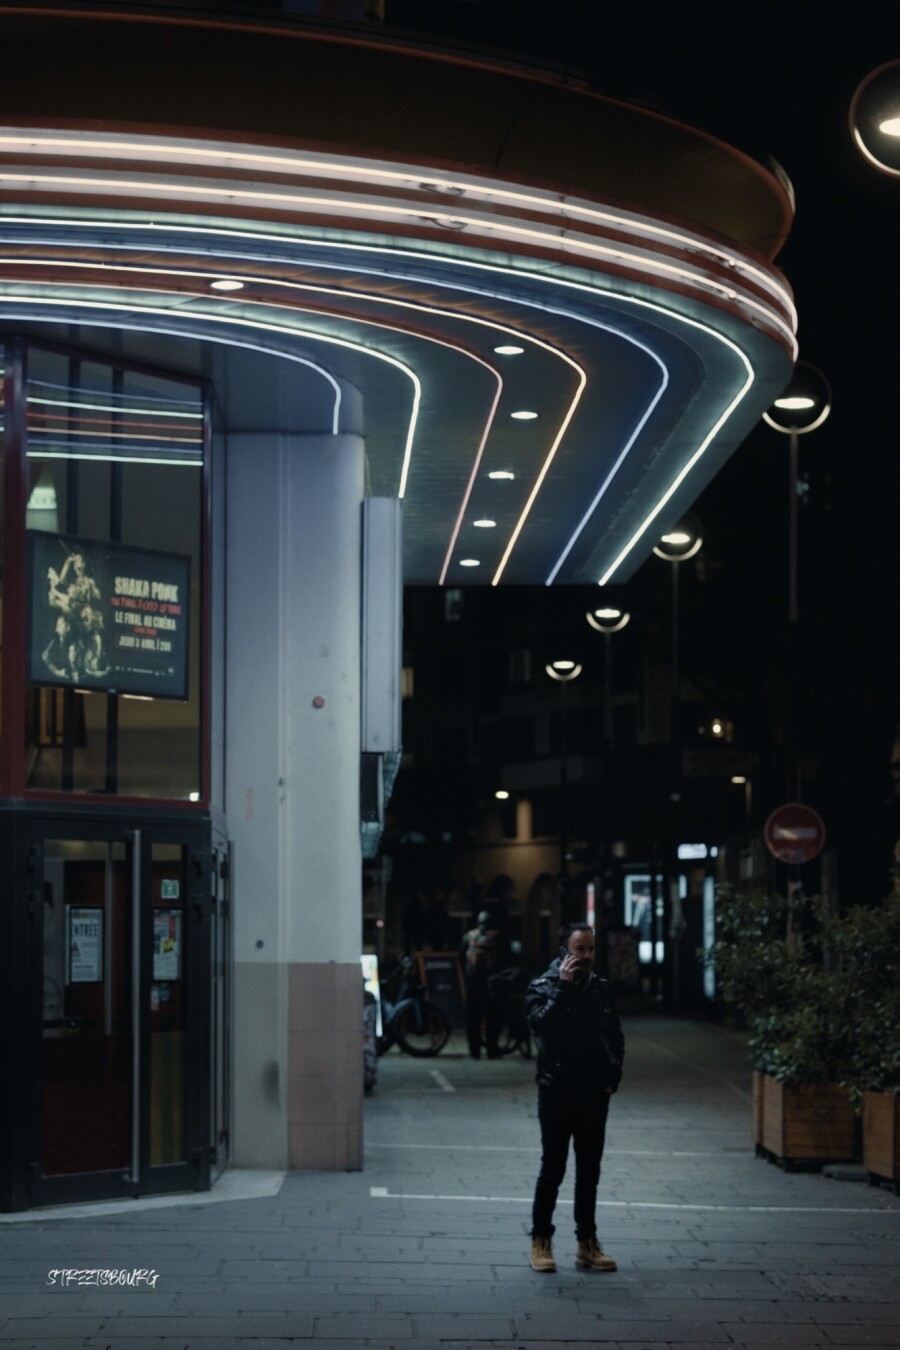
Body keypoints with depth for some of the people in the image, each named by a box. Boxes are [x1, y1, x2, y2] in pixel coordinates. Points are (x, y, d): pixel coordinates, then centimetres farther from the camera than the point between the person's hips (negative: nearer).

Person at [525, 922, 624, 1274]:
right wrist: (563, 986, -23)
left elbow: (615, 1036, 13)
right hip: (557, 1093, -4)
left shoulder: (602, 988, 7)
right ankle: (541, 1241, 11)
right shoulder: (543, 986, -5)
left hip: (594, 1095, 4)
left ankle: (587, 1243, 15)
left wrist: (612, 1076, 2)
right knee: (553, 1169, 1)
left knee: (589, 1172, 8)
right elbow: (540, 1023, -25)